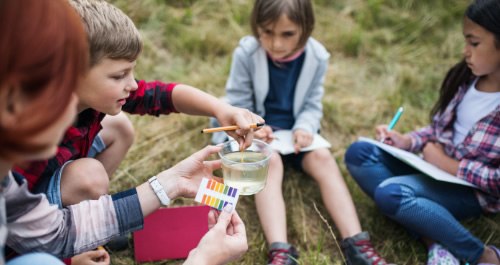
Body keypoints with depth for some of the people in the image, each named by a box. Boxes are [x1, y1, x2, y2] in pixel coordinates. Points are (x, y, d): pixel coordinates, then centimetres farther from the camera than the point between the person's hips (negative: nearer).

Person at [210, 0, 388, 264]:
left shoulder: (317, 56, -11)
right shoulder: (246, 53, -18)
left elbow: (312, 105, -1)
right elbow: (238, 105, -8)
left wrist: (305, 128, -22)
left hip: (294, 131, 3)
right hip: (255, 132, -2)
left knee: (323, 157, -24)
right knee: (270, 161, -33)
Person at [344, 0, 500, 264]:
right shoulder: (467, 77, 0)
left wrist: (448, 164, -18)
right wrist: (406, 141, -4)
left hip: (473, 189, -8)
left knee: (389, 193, -31)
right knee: (359, 152, -9)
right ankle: (433, 241, -18)